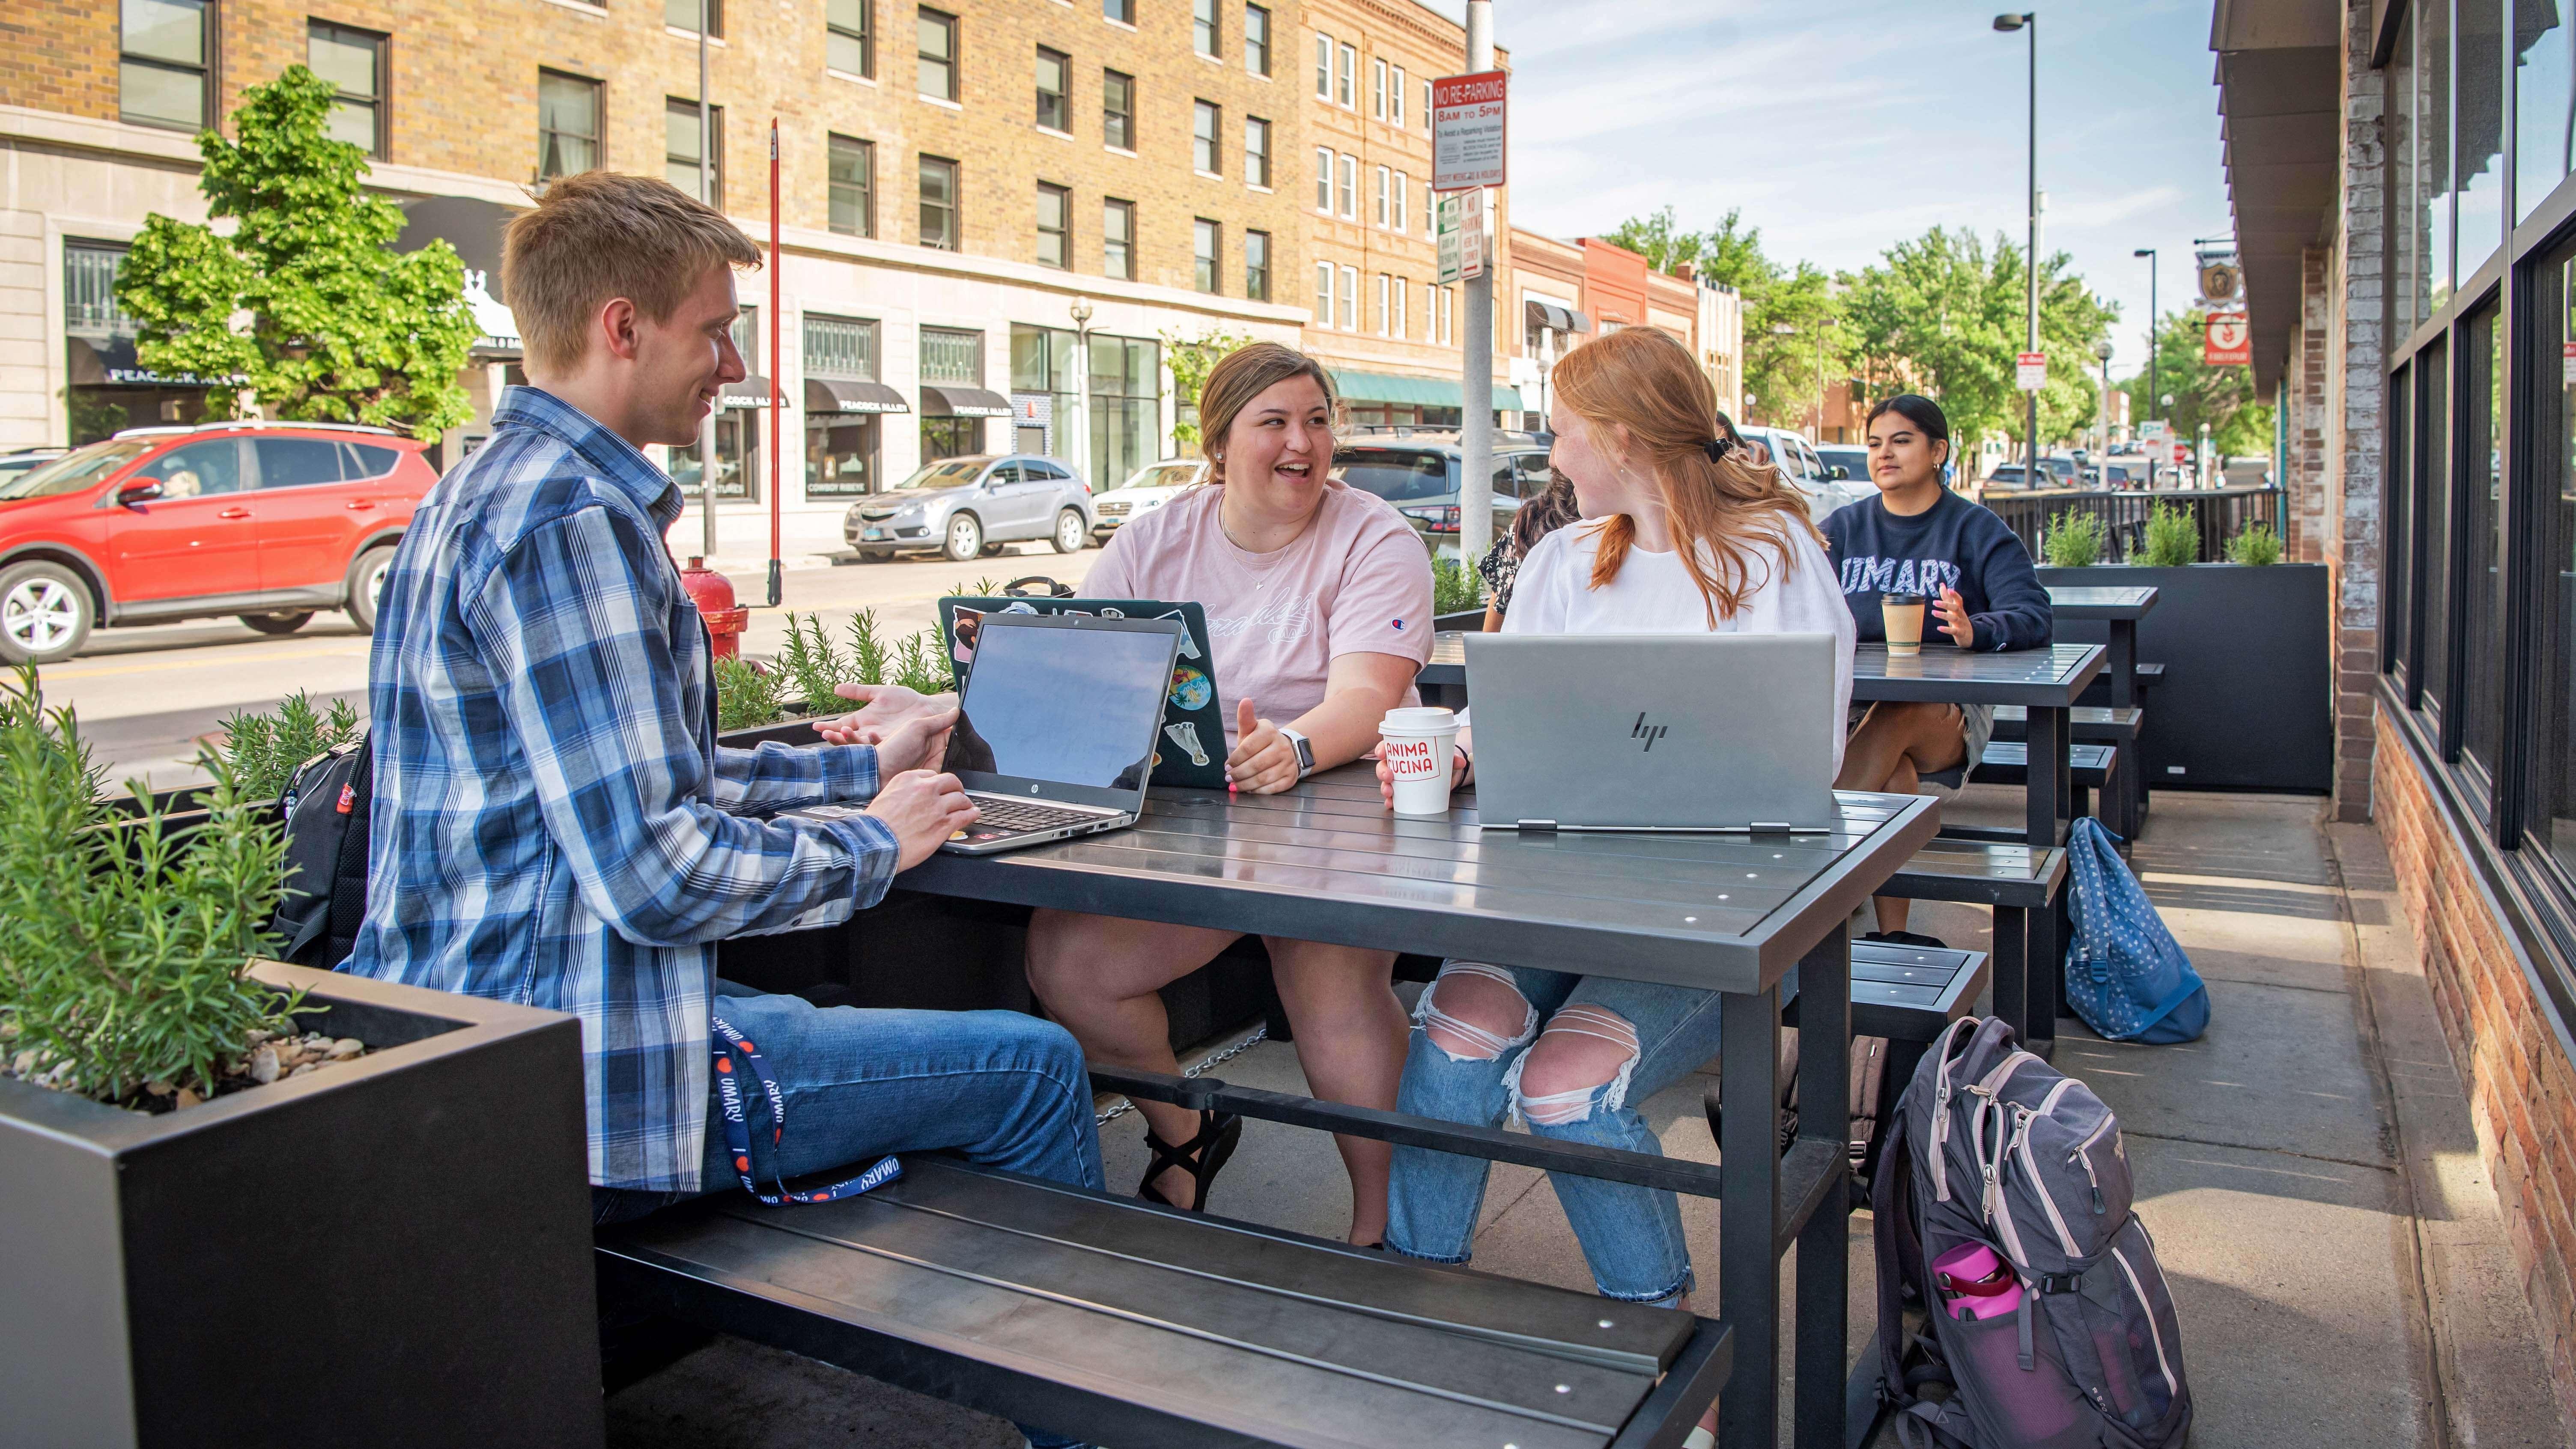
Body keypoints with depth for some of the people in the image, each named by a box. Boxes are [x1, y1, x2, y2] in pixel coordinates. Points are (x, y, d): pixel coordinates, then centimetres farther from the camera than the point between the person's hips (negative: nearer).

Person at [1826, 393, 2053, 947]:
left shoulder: (1978, 530, 6)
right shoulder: (1843, 527, 15)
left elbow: (2035, 617, -9)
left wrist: (1975, 631, -32)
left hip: (1948, 716, -2)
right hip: (1854, 704, 2)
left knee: (1896, 716, -36)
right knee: (1895, 771, -31)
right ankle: (1892, 933, -30)